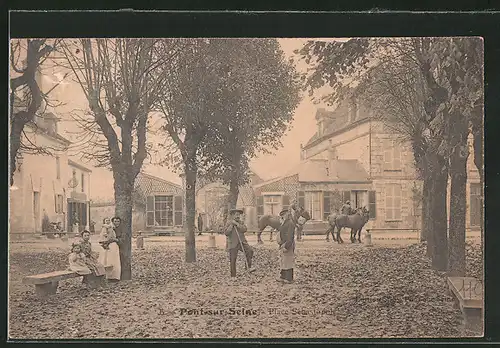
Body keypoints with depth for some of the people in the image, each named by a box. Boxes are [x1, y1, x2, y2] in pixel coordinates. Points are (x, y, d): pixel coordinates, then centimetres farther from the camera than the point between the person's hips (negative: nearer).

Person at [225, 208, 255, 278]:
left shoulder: (240, 222, 9)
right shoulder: (228, 223, 0)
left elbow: (244, 229, -9)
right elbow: (226, 233, -12)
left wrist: (237, 224, -16)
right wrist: (231, 225, -16)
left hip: (242, 242, 2)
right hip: (233, 244, -2)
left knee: (250, 251, -23)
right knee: (232, 260, 1)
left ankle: (249, 266, -10)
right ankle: (233, 276, 12)